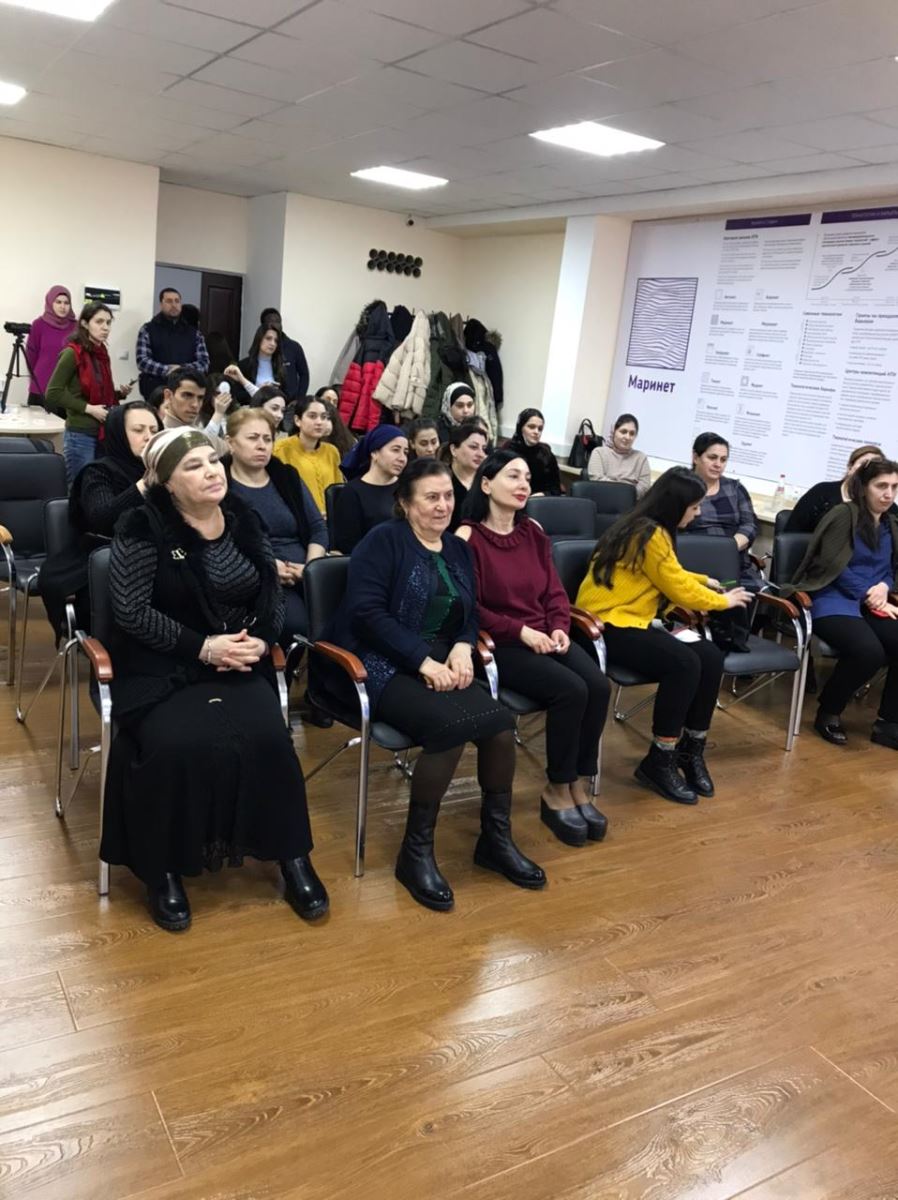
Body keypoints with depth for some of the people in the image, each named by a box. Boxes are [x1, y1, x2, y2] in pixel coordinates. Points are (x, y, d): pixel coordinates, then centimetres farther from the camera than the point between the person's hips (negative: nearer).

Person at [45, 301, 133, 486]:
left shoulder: (102, 353, 11)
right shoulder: (72, 353, -11)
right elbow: (53, 394, -15)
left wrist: (120, 393, 3)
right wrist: (88, 408, -18)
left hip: (103, 433, 7)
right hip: (80, 435, -7)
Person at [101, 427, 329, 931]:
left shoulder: (245, 521, 7)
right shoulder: (143, 529, -7)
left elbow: (274, 596, 11)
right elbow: (132, 612, -12)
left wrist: (260, 641, -9)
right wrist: (202, 646, -19)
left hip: (240, 663, 3)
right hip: (161, 667, -3)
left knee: (266, 738, -22)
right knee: (180, 745, -29)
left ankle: (293, 857, -4)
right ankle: (164, 869, -6)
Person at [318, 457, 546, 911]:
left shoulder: (458, 550, 17)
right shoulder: (383, 540, -4)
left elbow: (470, 616, 15)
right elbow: (366, 611, -15)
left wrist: (462, 647, -9)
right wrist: (423, 659, -20)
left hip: (440, 664, 6)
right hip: (382, 664, -6)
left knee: (501, 724, -20)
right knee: (449, 726, -32)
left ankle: (496, 838, 2)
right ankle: (416, 851, -14)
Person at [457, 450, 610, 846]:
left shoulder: (533, 531, 11)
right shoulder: (469, 536, -9)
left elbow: (555, 591, 13)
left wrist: (559, 628, -5)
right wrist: (520, 631, -17)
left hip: (544, 636, 6)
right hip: (498, 643, -6)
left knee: (598, 685, -19)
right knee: (570, 690, -26)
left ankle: (580, 786, -4)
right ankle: (557, 792, -7)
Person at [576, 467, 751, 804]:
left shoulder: (649, 528, 13)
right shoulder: (649, 535, -17)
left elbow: (673, 575, 31)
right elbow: (680, 590, -10)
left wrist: (707, 582, 23)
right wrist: (724, 601, 4)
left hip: (631, 620, 10)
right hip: (607, 624, -10)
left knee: (710, 657, -8)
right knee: (684, 663, -28)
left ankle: (691, 749, 4)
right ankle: (659, 762, -15)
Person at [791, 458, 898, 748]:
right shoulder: (844, 514, -5)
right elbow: (834, 567, -11)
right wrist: (869, 599, -12)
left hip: (872, 603, 7)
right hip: (833, 600, -7)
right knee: (869, 651, -32)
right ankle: (828, 713, -6)